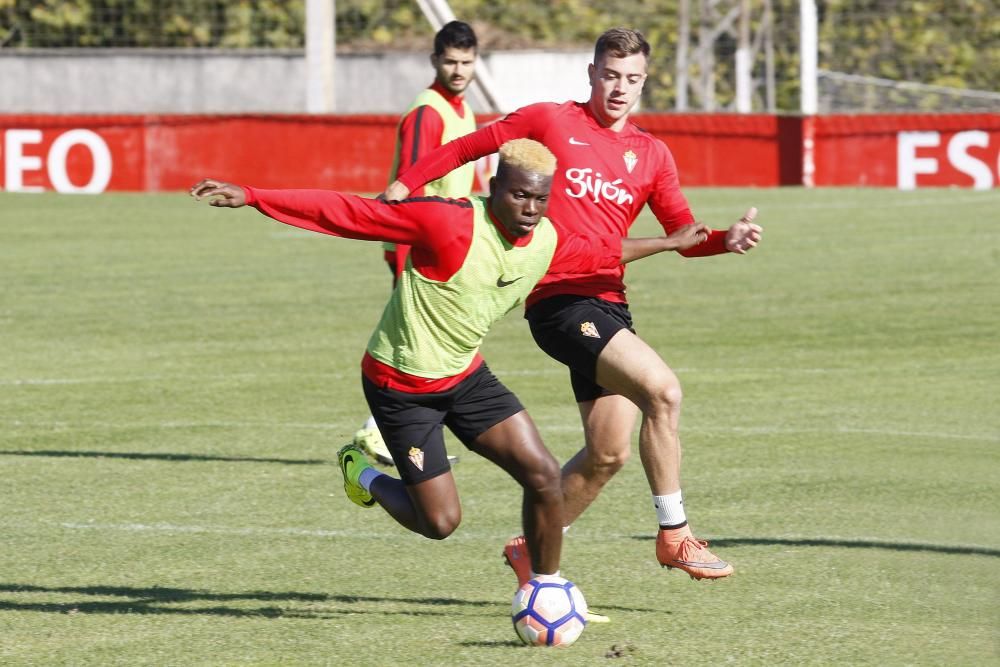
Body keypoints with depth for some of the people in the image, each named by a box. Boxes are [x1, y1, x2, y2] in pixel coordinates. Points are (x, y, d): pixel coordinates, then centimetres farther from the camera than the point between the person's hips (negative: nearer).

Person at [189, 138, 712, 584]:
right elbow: (345, 212, -27)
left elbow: (601, 251, 18)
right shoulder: (448, 222, -27)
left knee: (543, 475, -7)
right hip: (400, 387, -6)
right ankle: (364, 476, 27)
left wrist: (669, 243, 27)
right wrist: (249, 197, -30)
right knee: (441, 522, -4)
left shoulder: (547, 243, -6)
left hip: (465, 377, 6)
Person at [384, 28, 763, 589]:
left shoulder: (652, 154, 14)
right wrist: (405, 185, 2)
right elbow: (470, 146, 9)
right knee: (662, 390, -23)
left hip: (610, 305, 7)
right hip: (560, 301, -7)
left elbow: (683, 234, 10)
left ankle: (533, 549, 26)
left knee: (608, 454, 7)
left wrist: (726, 241, -10)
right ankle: (675, 535, -14)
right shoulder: (549, 121, 1)